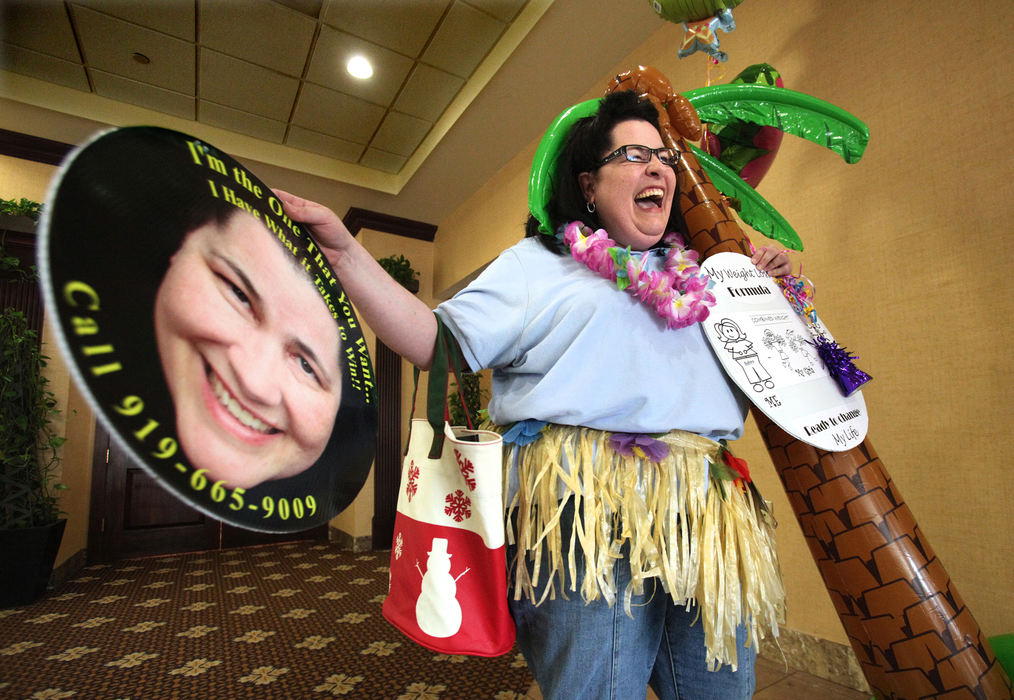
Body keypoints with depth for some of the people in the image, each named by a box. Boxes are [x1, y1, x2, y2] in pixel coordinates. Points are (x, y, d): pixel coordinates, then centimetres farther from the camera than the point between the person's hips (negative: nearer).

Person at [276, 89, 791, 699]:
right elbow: (439, 342, -6)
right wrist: (346, 252, -12)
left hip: (708, 518, 7)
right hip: (587, 516, -6)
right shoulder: (538, 263, 4)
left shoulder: (696, 276, 20)